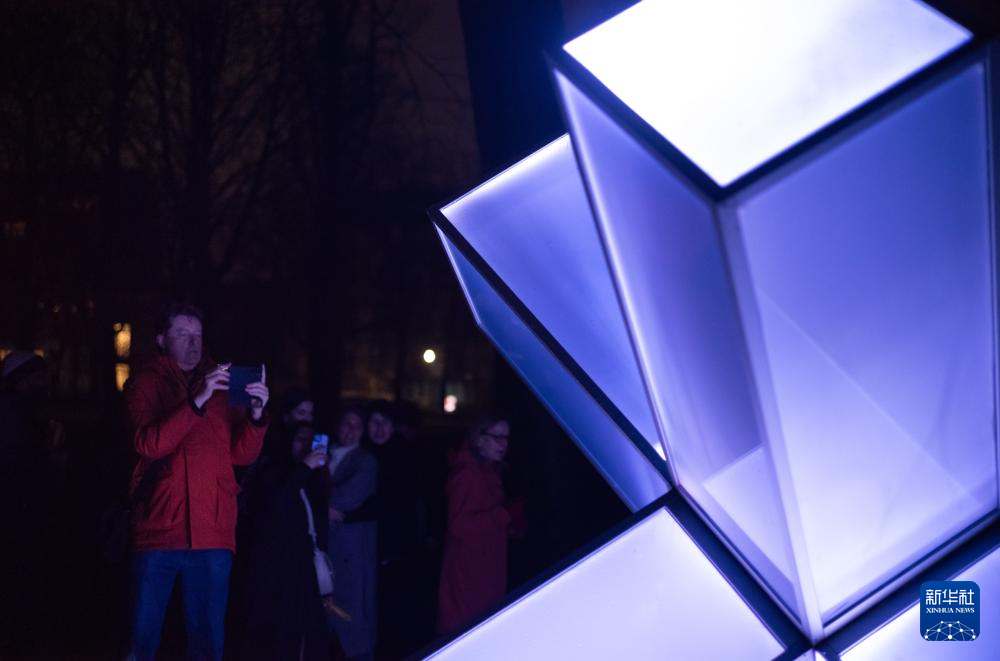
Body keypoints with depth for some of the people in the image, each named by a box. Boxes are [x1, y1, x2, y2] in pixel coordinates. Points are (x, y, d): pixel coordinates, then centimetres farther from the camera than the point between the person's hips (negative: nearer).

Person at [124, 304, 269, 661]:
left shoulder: (221, 384, 14)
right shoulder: (145, 384, 7)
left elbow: (242, 454, 8)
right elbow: (148, 444, -10)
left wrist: (255, 414, -11)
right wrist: (196, 401, -19)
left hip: (213, 533, 2)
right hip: (159, 528, -2)